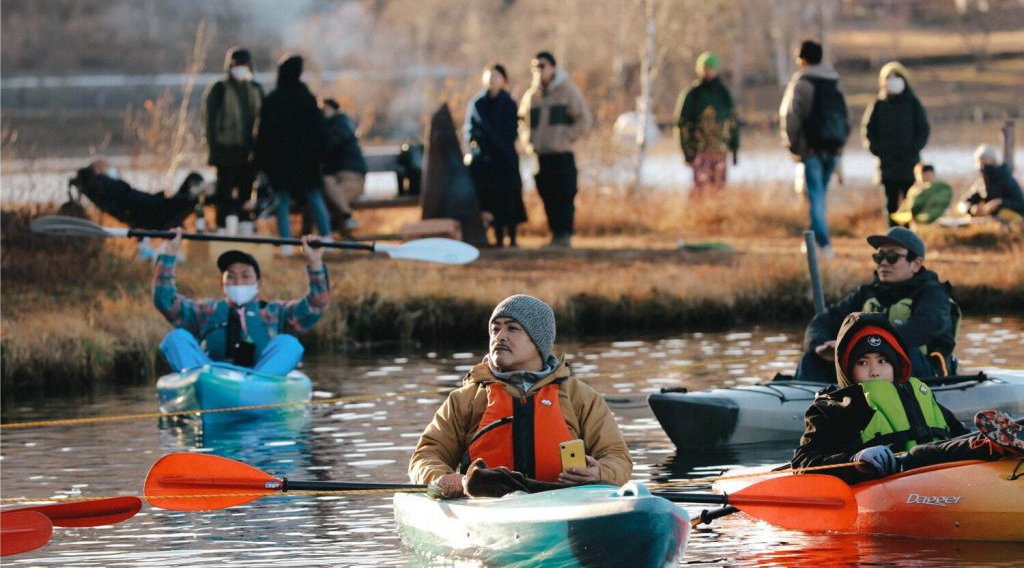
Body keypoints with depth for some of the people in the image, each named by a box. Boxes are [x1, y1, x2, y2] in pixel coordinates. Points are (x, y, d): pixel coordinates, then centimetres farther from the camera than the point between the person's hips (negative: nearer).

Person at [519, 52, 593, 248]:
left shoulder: (567, 91, 0)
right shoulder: (530, 95, 13)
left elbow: (584, 120, -1)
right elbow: (522, 121, 22)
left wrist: (565, 138, -9)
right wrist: (527, 141, 5)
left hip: (562, 155, -4)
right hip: (539, 156, 4)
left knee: (564, 196, -10)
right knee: (548, 198, 3)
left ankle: (565, 234, -10)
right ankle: (555, 234, 8)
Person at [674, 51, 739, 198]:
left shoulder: (724, 94, 11)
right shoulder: (692, 94, -2)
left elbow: (732, 121, 17)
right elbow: (683, 123, -3)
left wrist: (734, 147, 13)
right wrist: (687, 151, -9)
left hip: (720, 151, 4)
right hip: (700, 151, -4)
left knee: (719, 189, 4)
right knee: (700, 188, -9)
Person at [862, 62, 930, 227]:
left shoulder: (913, 104, 5)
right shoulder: (878, 105, 6)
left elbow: (923, 130, 6)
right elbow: (868, 130, 9)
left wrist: (914, 148, -7)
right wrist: (876, 148, -4)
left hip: (909, 161, -1)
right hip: (887, 162, 1)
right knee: (891, 201, 2)